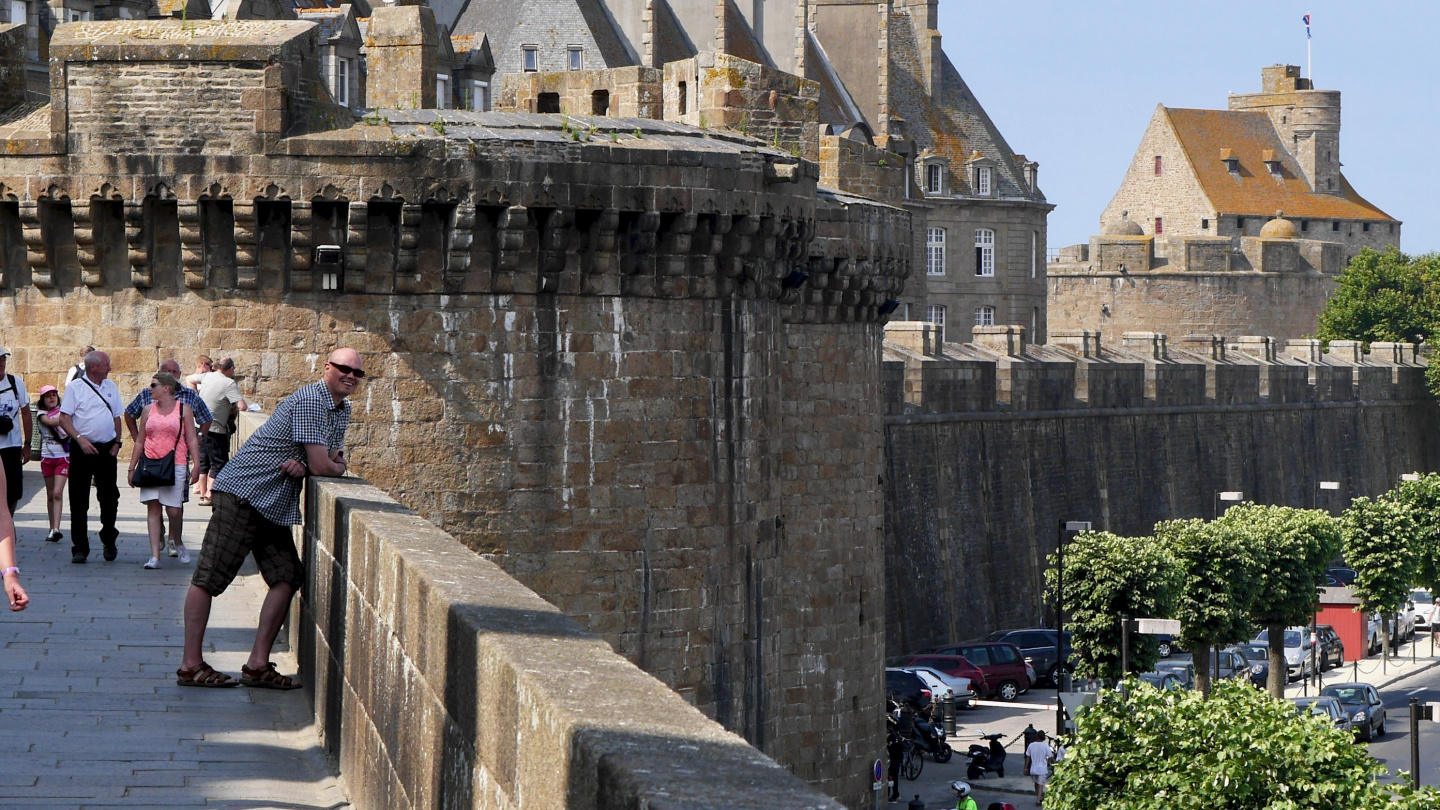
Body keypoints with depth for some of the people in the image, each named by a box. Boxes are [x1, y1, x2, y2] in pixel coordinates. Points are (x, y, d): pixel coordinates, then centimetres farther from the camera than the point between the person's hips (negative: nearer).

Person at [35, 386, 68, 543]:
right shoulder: (42, 413, 5)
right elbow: (49, 422, -16)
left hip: (63, 457, -2)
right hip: (47, 457, 2)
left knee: (57, 493, -13)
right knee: (50, 495, 7)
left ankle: (56, 529, -21)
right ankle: (52, 529, 16)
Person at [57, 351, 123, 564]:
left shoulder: (110, 387, 11)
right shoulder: (76, 388, -5)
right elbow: (63, 418, -8)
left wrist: (117, 442, 6)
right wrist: (79, 438, -19)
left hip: (107, 449, 4)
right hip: (83, 449, -4)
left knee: (109, 497, 4)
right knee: (79, 500, 0)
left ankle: (109, 542, 23)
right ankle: (79, 548, 5)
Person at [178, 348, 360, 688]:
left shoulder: (343, 409, 13)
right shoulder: (310, 401, -17)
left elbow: (332, 461, 15)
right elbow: (322, 467, -19)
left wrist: (304, 465, -7)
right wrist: (336, 464, 5)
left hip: (276, 505, 10)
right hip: (244, 492, -9)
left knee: (287, 577, 0)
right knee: (210, 577, -6)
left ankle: (257, 666, 3)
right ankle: (191, 665, -4)